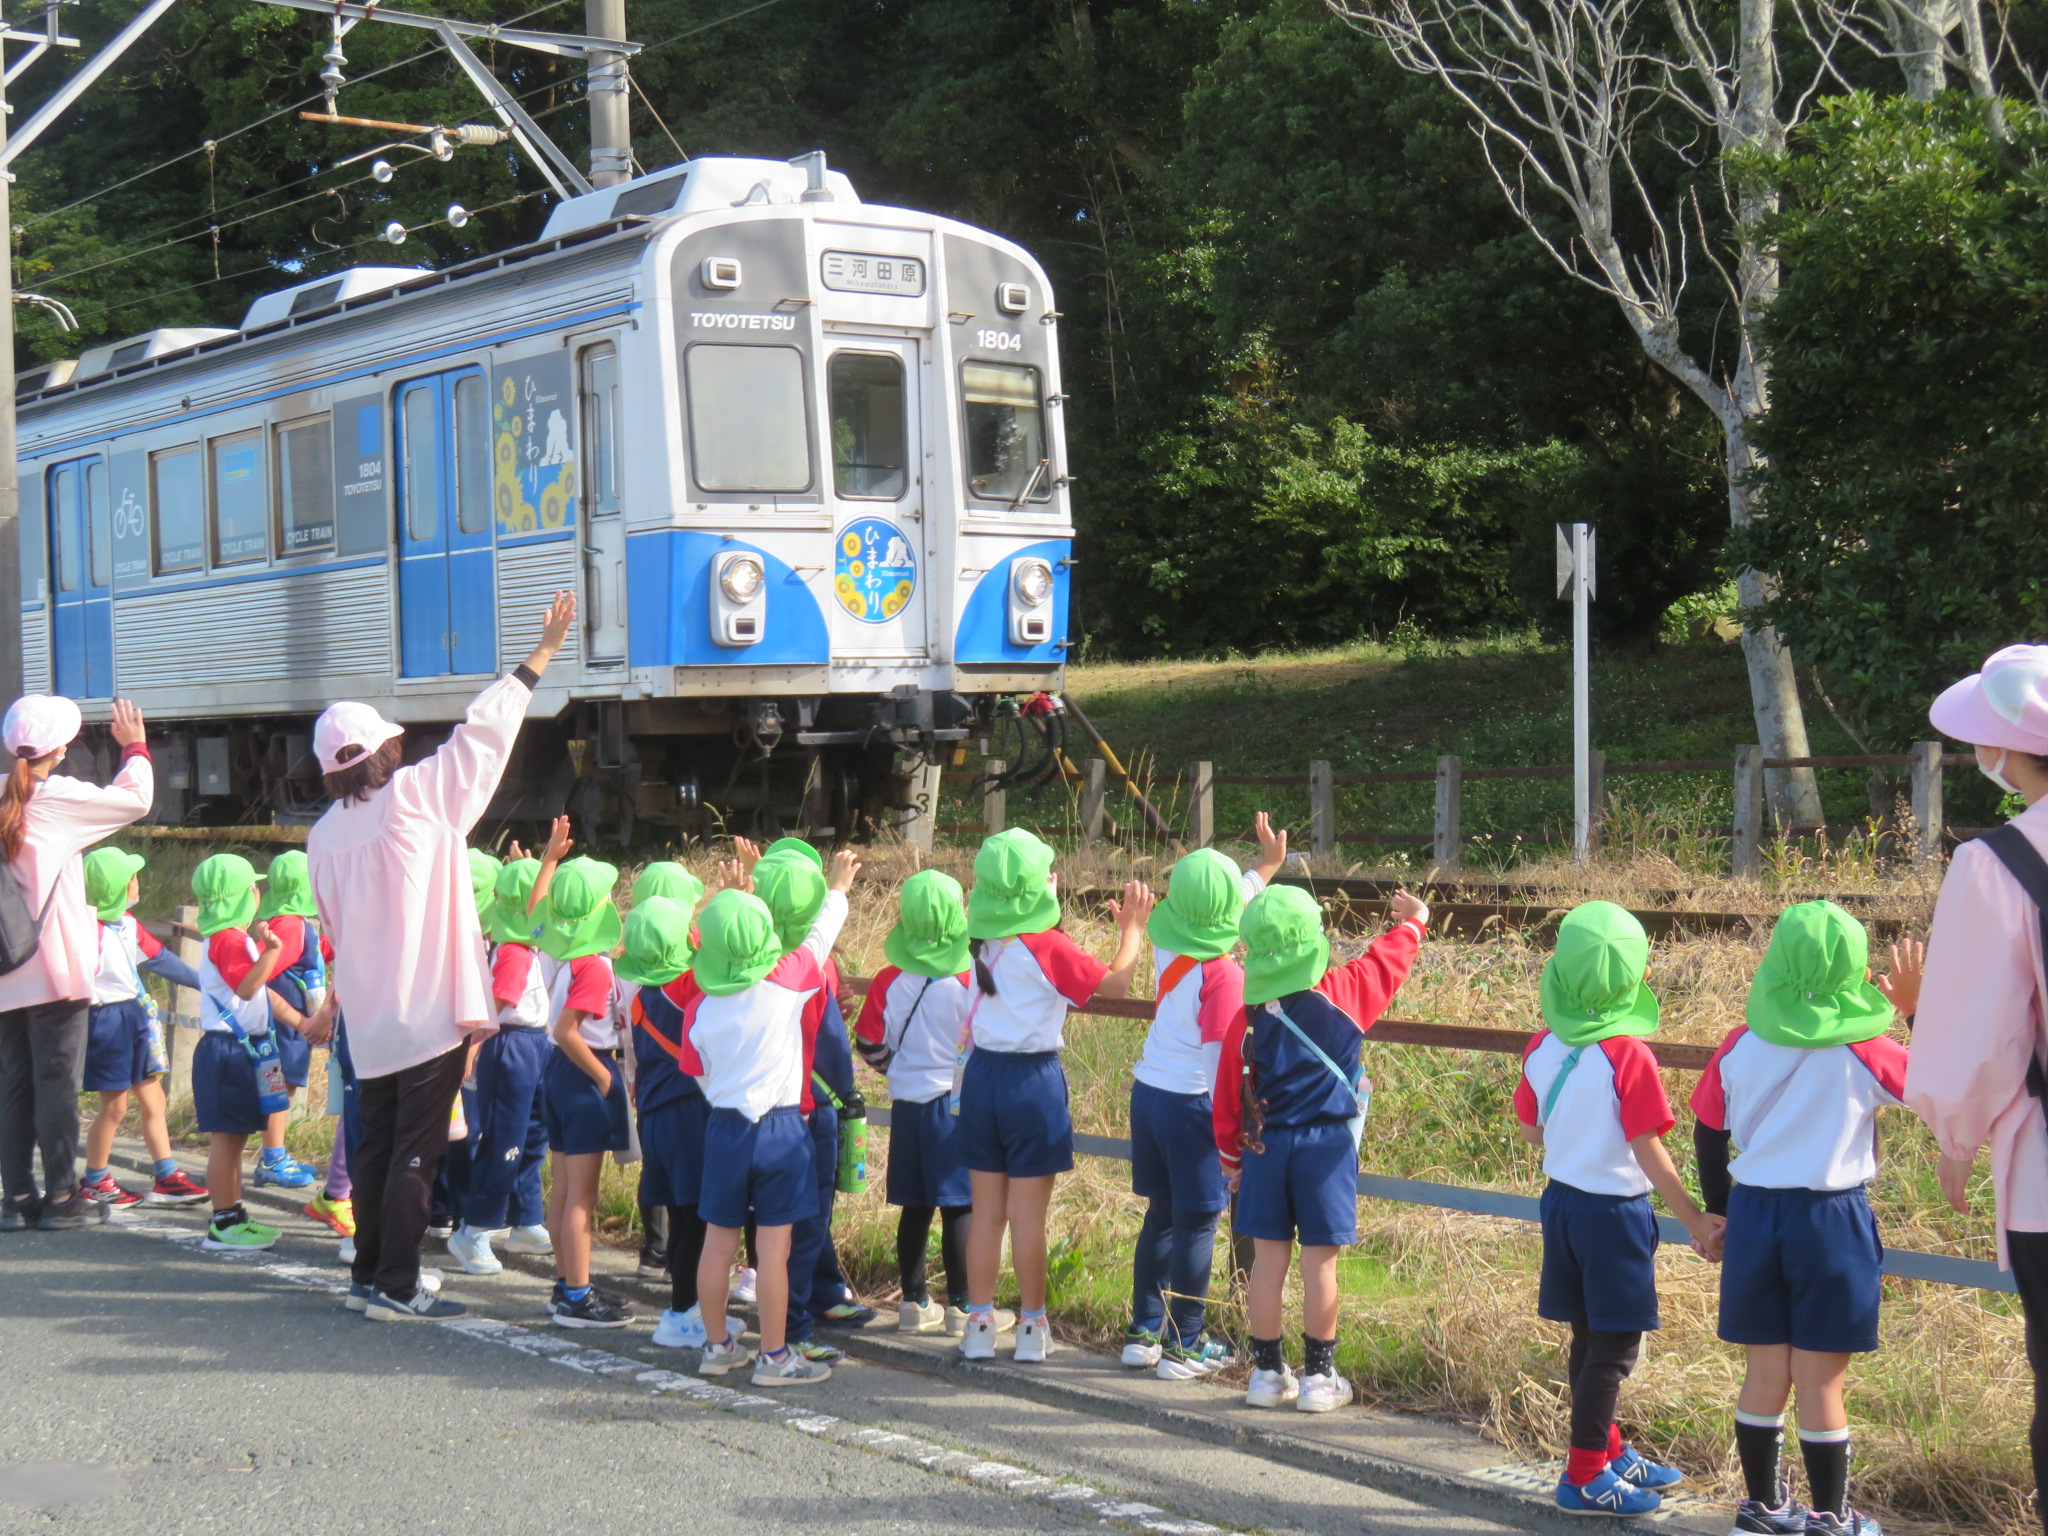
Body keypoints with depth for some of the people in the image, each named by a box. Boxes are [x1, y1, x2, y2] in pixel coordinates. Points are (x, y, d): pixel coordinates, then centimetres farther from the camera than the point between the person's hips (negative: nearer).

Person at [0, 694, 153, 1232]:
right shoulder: (57, 796, -10)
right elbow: (135, 801, -2)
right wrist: (134, 748, 12)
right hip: (54, 966, -5)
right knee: (58, 1082, 0)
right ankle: (61, 1197, 3)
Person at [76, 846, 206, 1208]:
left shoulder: (128, 924, 7)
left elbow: (159, 958, 17)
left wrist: (204, 984, 22)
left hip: (137, 1016, 9)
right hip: (108, 1019, -9)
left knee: (152, 1099, 11)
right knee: (114, 1106, 1)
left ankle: (166, 1178, 17)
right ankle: (94, 1182, 17)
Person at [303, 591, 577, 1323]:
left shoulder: (324, 835, 4)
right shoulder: (415, 798, -11)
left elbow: (335, 928, 13)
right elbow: (480, 737, -8)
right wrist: (542, 653, -2)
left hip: (368, 1023, 6)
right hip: (429, 1014, -6)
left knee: (375, 1144, 16)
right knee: (416, 1152, -2)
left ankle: (369, 1271, 23)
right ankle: (397, 1288, -2)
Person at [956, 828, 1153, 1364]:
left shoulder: (984, 942, 2)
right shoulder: (1047, 946, -15)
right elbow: (1115, 982, -12)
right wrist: (1133, 928, 1)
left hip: (981, 1076, 5)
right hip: (1033, 1082, -5)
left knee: (987, 1211, 11)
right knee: (1028, 1214, 3)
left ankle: (979, 1324, 16)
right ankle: (1032, 1328, 11)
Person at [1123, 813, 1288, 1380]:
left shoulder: (1167, 945, 0)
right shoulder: (1223, 974, -20)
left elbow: (1214, 912, 21)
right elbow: (1221, 1061, -18)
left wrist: (1266, 866, 30)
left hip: (1147, 1093, 7)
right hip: (1192, 1104, -7)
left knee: (1161, 1215, 17)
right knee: (1197, 1224, 2)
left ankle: (1143, 1333, 23)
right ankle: (1184, 1347, 6)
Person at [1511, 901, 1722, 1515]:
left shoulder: (1543, 1046, -1)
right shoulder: (1627, 1055, -20)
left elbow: (1529, 1129, 10)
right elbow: (1650, 1155, -17)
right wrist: (1697, 1223, -9)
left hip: (1562, 1201, 7)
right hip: (1615, 1209, -7)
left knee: (1590, 1338, 18)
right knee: (1614, 1347, 3)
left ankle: (1609, 1453, 31)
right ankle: (1584, 1476, 8)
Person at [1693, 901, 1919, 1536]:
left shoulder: (1741, 1045, -1)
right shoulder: (1862, 1052, -11)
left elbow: (1707, 1138, 6)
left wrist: (1721, 1214, 18)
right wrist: (1917, 1011, 7)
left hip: (1754, 1215, 4)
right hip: (1831, 1221, -3)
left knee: (1765, 1374, 12)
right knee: (1821, 1381, 3)